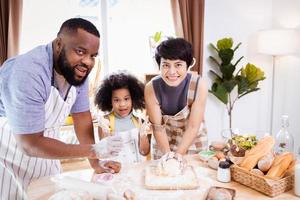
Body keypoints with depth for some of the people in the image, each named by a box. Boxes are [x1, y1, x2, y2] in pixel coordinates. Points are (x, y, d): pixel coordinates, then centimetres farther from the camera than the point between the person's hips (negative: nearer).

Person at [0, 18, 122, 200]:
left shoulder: (78, 71, -10)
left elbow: (82, 117, -3)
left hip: (44, 155, 7)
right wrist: (94, 150, -28)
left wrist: (96, 163, -6)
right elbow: (30, 144, -30)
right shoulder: (27, 73, -32)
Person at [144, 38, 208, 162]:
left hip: (193, 142, 0)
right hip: (163, 142, 1)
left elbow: (193, 126, -22)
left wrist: (179, 153, -28)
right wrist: (167, 152, -27)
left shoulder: (199, 85, -26)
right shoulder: (151, 88, -22)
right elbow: (157, 126, -17)